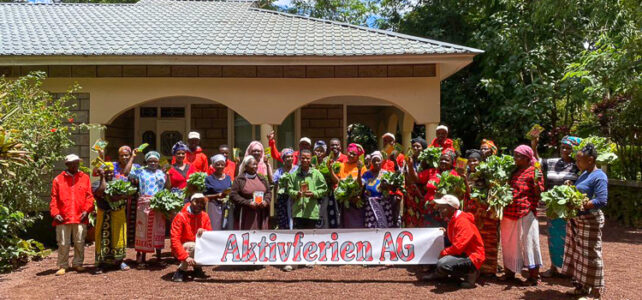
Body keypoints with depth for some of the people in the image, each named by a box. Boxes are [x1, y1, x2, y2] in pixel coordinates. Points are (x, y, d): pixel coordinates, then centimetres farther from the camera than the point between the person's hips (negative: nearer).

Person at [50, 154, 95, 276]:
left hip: (80, 217, 1)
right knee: (63, 243, 4)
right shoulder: (58, 179, 7)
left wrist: (87, 210, -5)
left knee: (79, 242, 6)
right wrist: (55, 213, -6)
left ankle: (77, 263, 19)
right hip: (63, 218, -1)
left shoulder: (85, 178, 8)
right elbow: (54, 198, 4)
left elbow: (89, 196, 6)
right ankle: (62, 266, 14)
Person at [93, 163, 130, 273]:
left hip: (119, 214, 3)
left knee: (119, 238, 6)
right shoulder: (96, 184, 1)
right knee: (103, 239, 0)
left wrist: (116, 198, -19)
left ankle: (119, 260, 18)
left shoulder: (119, 182, 11)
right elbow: (101, 193, -19)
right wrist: (102, 177, -11)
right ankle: (100, 263, 8)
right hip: (104, 216, -3)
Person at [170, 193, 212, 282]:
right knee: (192, 246, -36)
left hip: (198, 251, 5)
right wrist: (186, 257, -36)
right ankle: (181, 271, -16)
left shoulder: (204, 216, -2)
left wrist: (204, 232, -27)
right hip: (182, 248, -5)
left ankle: (197, 267, 5)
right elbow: (175, 240, -24)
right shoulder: (181, 217, -18)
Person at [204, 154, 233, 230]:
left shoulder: (228, 178, 13)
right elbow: (205, 195, -3)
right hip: (213, 207, -3)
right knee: (214, 228, -10)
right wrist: (217, 196, -16)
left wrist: (229, 195, -4)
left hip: (226, 207, 3)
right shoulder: (209, 179, 1)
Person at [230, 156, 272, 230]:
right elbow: (233, 195, -6)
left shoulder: (262, 179, 13)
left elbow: (269, 192, 16)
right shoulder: (239, 180, -1)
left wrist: (266, 201, -6)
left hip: (260, 215, 4)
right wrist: (248, 202, -15)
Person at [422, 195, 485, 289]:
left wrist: (443, 253, -14)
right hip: (462, 253, 10)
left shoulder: (463, 222, -22)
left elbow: (458, 247, -27)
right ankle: (439, 274, 17)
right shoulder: (453, 220, 9)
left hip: (472, 258, -10)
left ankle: (471, 273, -8)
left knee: (442, 264, -30)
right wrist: (445, 232, 6)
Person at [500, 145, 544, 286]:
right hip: (509, 213, 8)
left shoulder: (534, 171, -5)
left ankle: (534, 276, 3)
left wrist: (536, 182, -26)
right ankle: (509, 272, 25)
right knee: (509, 243, 13)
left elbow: (538, 193, -9)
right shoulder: (515, 172, 18)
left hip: (525, 214, -8)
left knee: (528, 242, -4)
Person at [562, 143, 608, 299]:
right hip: (576, 220, 9)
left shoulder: (599, 177, -16)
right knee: (578, 253, 14)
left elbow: (602, 201, -24)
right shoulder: (584, 174, 12)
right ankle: (581, 287, 27)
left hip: (590, 221, -9)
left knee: (591, 255, -1)